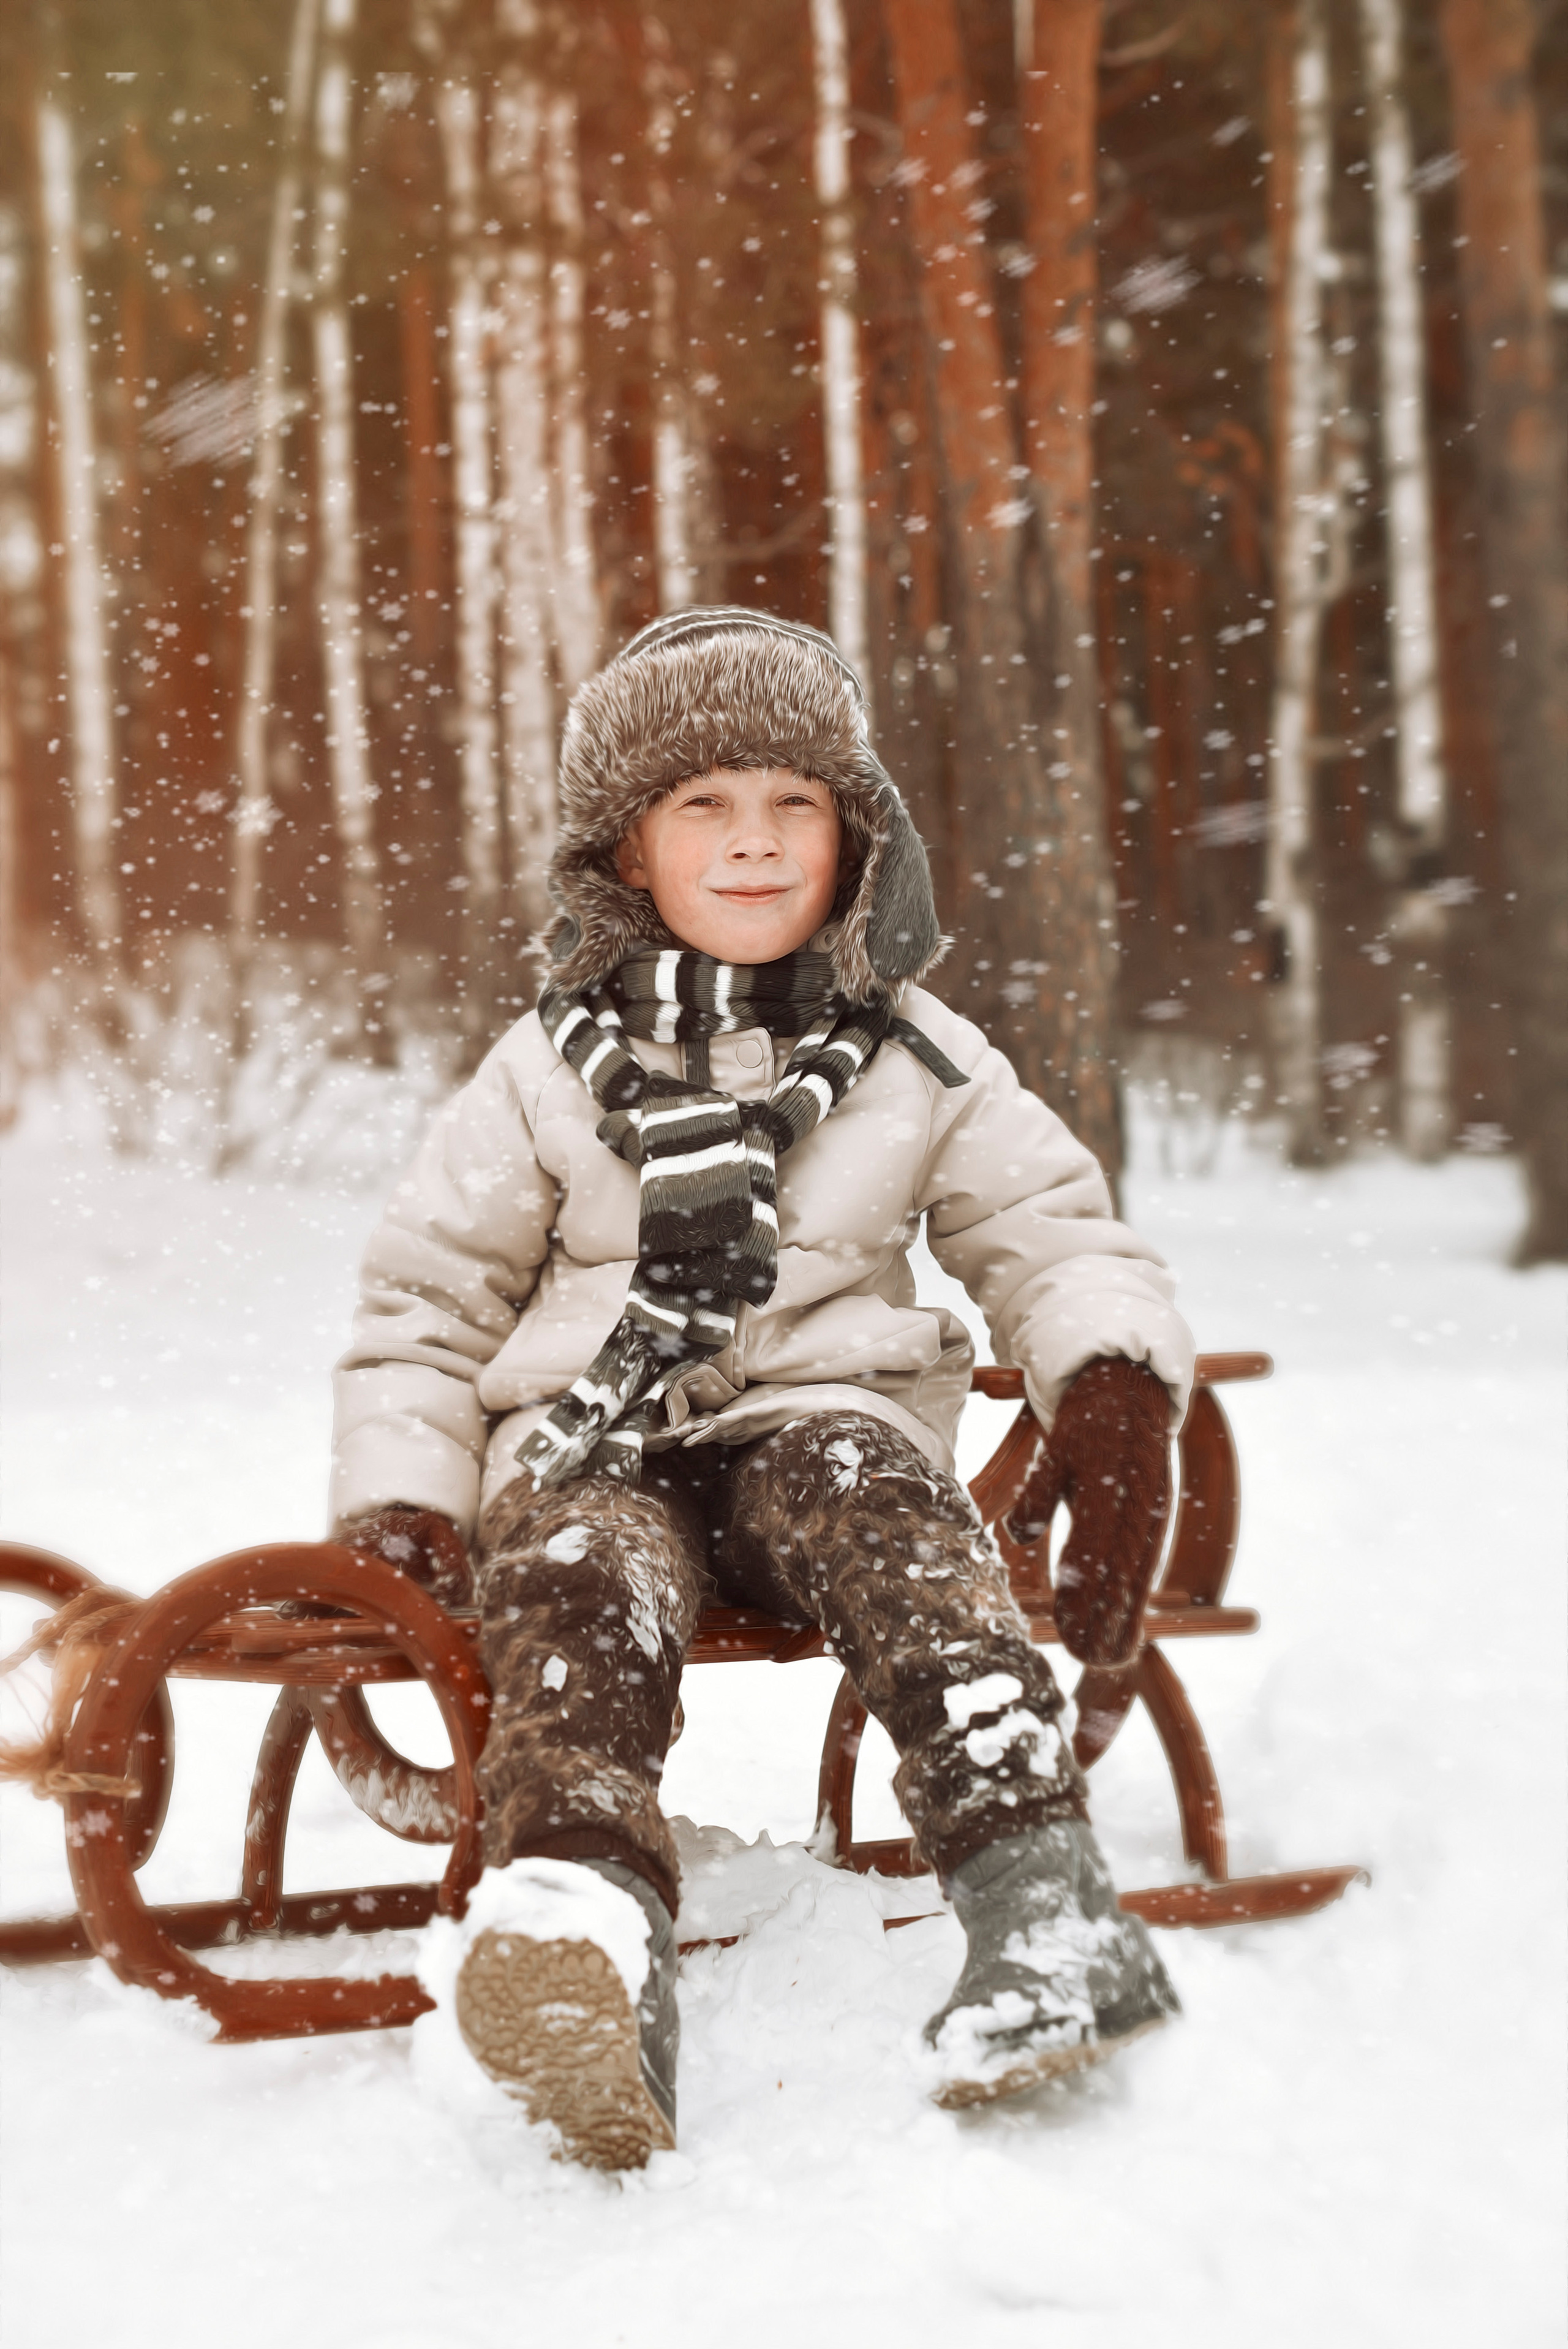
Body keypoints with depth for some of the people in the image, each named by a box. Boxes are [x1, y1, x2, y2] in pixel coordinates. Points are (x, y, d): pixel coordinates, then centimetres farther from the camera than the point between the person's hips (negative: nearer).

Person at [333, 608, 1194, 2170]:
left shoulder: (918, 1063, 12)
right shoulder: (554, 1071, 12)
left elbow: (1053, 1236, 13)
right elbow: (424, 1301, 16)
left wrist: (1114, 1397, -9)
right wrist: (400, 1516, 0)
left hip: (827, 1413, 0)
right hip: (597, 1442, 0)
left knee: (879, 1524, -36)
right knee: (577, 1585, -35)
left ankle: (1046, 1911, -52)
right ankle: (581, 1952, -63)